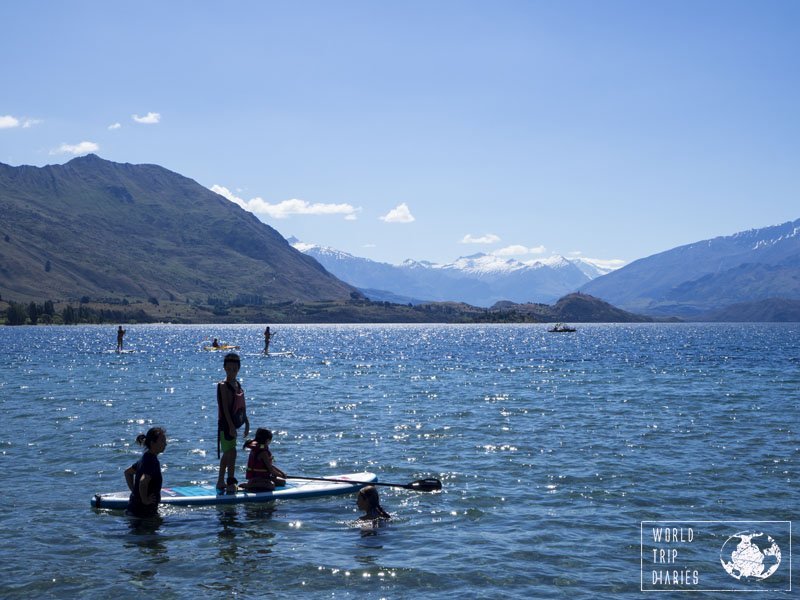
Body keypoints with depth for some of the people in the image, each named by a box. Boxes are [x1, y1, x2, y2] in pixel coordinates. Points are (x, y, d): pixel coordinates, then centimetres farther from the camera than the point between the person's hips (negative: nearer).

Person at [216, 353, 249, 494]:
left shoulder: (237, 384, 12)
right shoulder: (223, 385, -13)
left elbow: (242, 406, 18)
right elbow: (225, 407, -19)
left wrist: (246, 423, 18)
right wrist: (231, 426, -24)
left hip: (233, 424, 9)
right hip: (225, 424, -9)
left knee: (227, 454, 15)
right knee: (231, 453, -13)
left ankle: (221, 482, 25)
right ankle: (231, 484, -11)